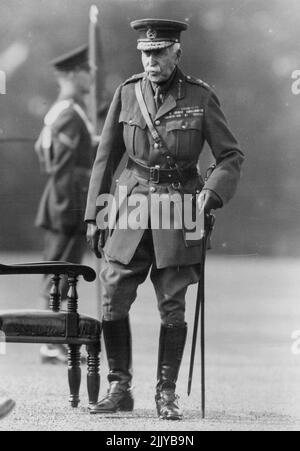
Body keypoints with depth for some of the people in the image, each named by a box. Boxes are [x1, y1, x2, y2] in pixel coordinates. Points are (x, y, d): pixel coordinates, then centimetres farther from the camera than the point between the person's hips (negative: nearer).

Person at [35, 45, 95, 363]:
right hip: (71, 203, -10)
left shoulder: (57, 112, 15)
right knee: (62, 275, -8)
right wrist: (67, 210, -19)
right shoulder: (70, 116, -15)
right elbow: (62, 168, -19)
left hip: (57, 205, 10)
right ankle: (54, 345, -7)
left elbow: (42, 152, 24)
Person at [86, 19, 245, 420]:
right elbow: (106, 158, 9)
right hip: (133, 205, 2)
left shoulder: (200, 97, -3)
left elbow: (231, 156, 2)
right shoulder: (127, 94, 3)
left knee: (172, 307, 0)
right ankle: (119, 389, 8)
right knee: (113, 300, -4)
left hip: (178, 208, -2)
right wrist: (94, 215, 6)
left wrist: (212, 192, -16)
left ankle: (167, 394, 11)